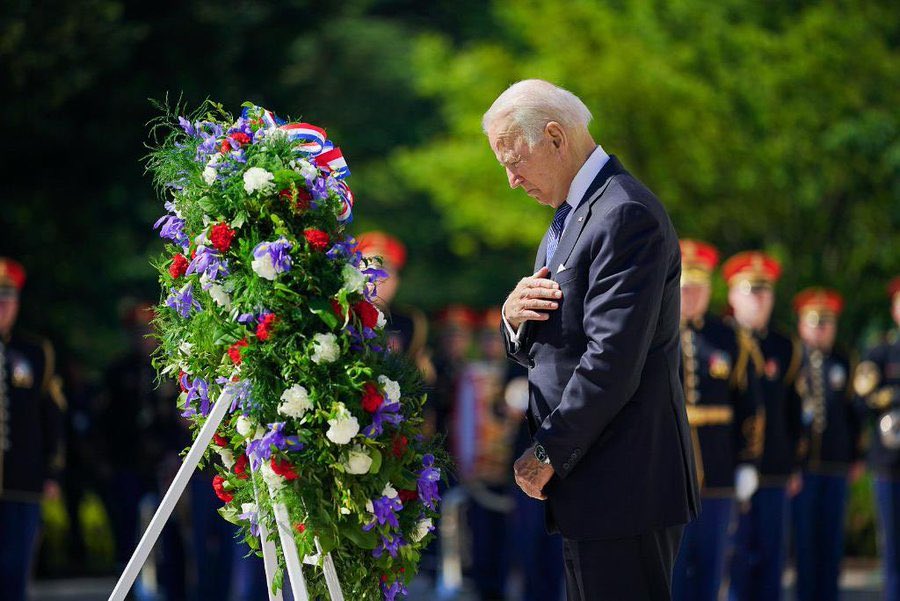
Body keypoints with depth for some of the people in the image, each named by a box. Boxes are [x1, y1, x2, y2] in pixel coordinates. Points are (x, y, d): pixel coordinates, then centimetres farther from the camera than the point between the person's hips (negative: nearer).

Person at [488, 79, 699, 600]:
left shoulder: (626, 215, -14)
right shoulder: (569, 218, 19)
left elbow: (612, 361, -21)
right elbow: (536, 351, 23)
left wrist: (548, 454, -15)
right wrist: (515, 317, -1)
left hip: (621, 484, -10)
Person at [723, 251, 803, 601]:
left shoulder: (786, 350, 14)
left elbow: (793, 412, 17)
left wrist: (794, 466, 13)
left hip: (775, 469, 4)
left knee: (771, 554, 6)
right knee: (738, 556, -5)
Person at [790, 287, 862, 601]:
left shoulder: (842, 365, 12)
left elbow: (852, 412, 15)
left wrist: (856, 456, 10)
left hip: (836, 461, 3)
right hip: (800, 463, -3)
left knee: (832, 536, 4)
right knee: (803, 536, -1)